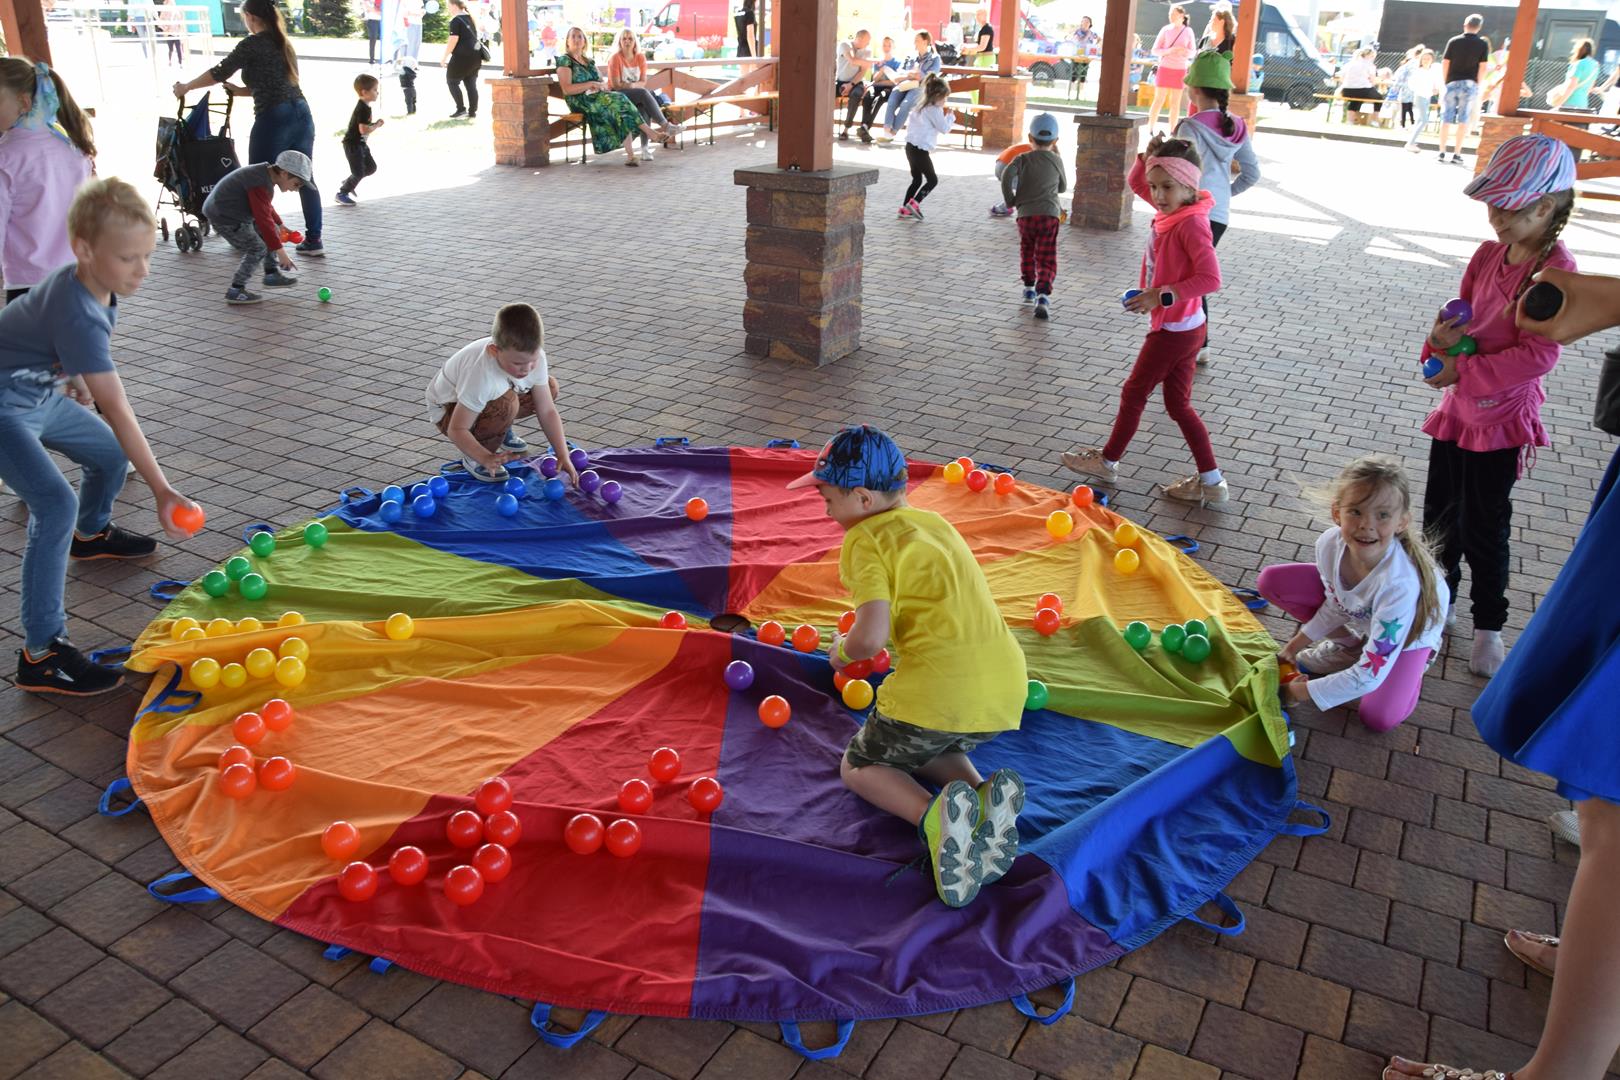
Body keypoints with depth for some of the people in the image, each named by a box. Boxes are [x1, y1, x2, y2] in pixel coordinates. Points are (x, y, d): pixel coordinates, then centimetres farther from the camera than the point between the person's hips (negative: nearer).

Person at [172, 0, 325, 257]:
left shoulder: (252, 44, -4)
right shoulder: (284, 43, 17)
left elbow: (219, 73, -1)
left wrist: (186, 87, 12)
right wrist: (240, 91, 31)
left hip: (274, 118, -7)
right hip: (301, 113, 7)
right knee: (305, 179, 8)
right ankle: (313, 240, 9)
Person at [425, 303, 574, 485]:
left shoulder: (534, 357, -23)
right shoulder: (481, 375, -42)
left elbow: (547, 411, -17)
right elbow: (457, 430, -36)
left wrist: (563, 456, -23)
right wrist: (486, 458, -49)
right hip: (449, 408, -7)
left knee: (550, 387, -4)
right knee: (506, 403, -36)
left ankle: (502, 431, 16)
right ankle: (473, 458, -11)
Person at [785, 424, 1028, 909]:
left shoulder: (864, 539, -2)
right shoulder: (935, 521, 21)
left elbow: (871, 636, -15)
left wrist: (842, 651, 8)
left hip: (940, 689, -7)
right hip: (1007, 687, 7)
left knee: (858, 766, 19)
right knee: (922, 745, 34)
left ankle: (933, 814, -13)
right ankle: (985, 794, 2)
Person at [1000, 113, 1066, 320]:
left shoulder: (1023, 159, 5)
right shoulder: (1056, 161, 10)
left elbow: (1007, 176, -14)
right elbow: (1063, 187, 25)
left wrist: (1010, 201, -1)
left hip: (1026, 214, 0)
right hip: (1050, 215, 0)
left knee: (1027, 252, 25)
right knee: (1046, 259, -3)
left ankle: (1029, 288, 32)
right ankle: (1043, 296, -22)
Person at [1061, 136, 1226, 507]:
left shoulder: (1191, 224, -22)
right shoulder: (1170, 209, 3)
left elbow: (1210, 278, -27)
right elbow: (1135, 183, 19)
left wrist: (1162, 295, -29)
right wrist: (1148, 157, 0)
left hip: (1173, 330, -9)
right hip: (1182, 327, 9)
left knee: (1134, 392, 8)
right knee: (1179, 404, 12)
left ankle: (1108, 461, 26)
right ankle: (1210, 481, 15)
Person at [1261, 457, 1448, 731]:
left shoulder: (1400, 585, -44)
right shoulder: (1330, 544, -30)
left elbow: (1369, 677, -36)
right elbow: (1335, 605, -5)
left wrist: (1301, 692, -26)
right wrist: (1294, 646, -3)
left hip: (1412, 625, -5)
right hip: (1357, 611, 5)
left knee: (1379, 718, -23)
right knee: (1271, 581, -11)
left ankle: (1413, 663, 10)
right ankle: (1350, 646, 6)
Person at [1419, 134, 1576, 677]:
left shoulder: (1556, 270, -19)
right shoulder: (1488, 255, 2)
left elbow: (1539, 354, -22)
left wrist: (1462, 371, -21)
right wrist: (1443, 339, -12)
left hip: (1501, 419, -6)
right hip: (1457, 408, 6)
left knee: (1482, 529, 5)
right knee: (1439, 516, 17)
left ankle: (1488, 626, 24)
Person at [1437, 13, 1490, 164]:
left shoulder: (1453, 41, 1)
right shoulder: (1483, 44, 0)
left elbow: (1445, 64, 0)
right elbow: (1482, 67, -3)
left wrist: (1444, 83, 9)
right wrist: (1478, 85, 6)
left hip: (1452, 83, 1)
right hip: (1470, 84, 0)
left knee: (1446, 118, 4)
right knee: (1463, 120, 2)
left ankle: (1442, 152, 2)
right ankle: (1456, 154, -1)